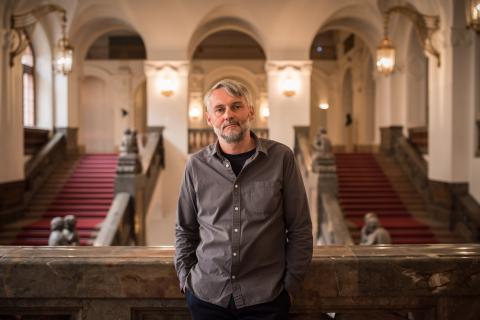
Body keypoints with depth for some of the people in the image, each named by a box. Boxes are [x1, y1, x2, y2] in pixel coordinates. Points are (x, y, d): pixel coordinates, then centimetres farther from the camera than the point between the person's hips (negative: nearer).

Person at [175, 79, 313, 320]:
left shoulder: (281, 158, -6)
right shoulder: (197, 165, 0)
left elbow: (300, 229, -1)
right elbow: (184, 231, 10)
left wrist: (291, 284, -1)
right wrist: (186, 278, 3)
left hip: (265, 298, -1)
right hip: (206, 295, 2)